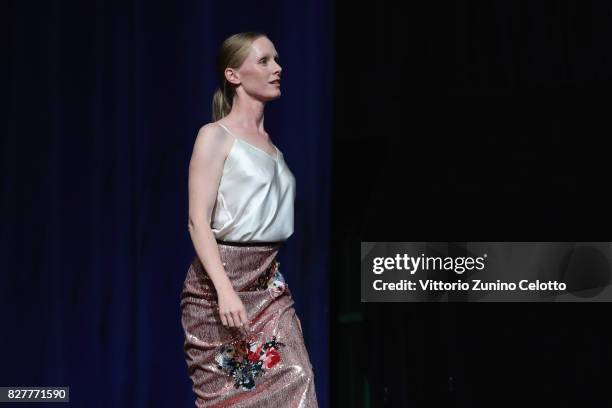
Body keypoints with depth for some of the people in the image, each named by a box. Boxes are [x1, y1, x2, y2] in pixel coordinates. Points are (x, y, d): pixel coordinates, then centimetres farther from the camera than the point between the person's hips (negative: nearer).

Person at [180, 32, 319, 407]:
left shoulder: (269, 142, 15)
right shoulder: (215, 136, -5)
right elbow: (199, 222, -13)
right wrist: (225, 290, -24)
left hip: (269, 282, 6)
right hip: (221, 278, -6)